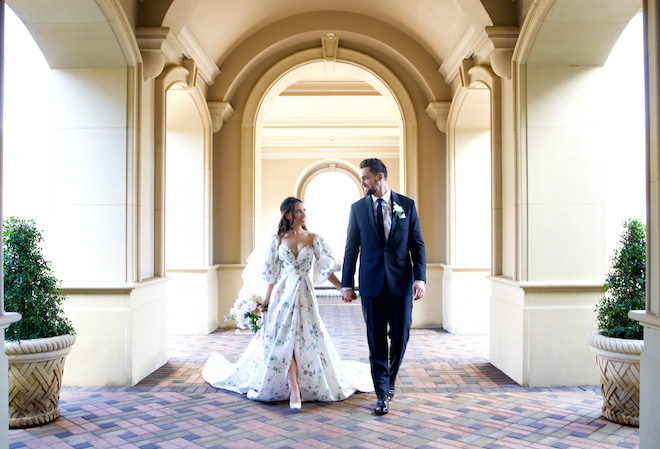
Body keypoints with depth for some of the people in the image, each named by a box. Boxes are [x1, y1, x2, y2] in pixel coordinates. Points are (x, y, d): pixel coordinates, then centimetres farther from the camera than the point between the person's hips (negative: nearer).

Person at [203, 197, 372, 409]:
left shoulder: (313, 239, 4)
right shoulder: (278, 239, 5)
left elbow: (325, 270, 2)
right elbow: (272, 274, 8)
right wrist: (265, 301, 6)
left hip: (304, 294, 0)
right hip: (283, 293, 0)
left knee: (306, 340, -2)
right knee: (284, 340, -9)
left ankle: (295, 389, 17)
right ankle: (294, 390, -5)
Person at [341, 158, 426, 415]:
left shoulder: (407, 205, 4)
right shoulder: (358, 208, 6)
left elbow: (418, 245, 3)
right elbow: (351, 249, 6)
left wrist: (420, 277, -7)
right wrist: (346, 283, 3)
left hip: (401, 282, 0)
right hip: (371, 284, 0)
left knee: (400, 337, 6)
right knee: (376, 340, 3)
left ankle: (389, 380, 32)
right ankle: (382, 394, 14)